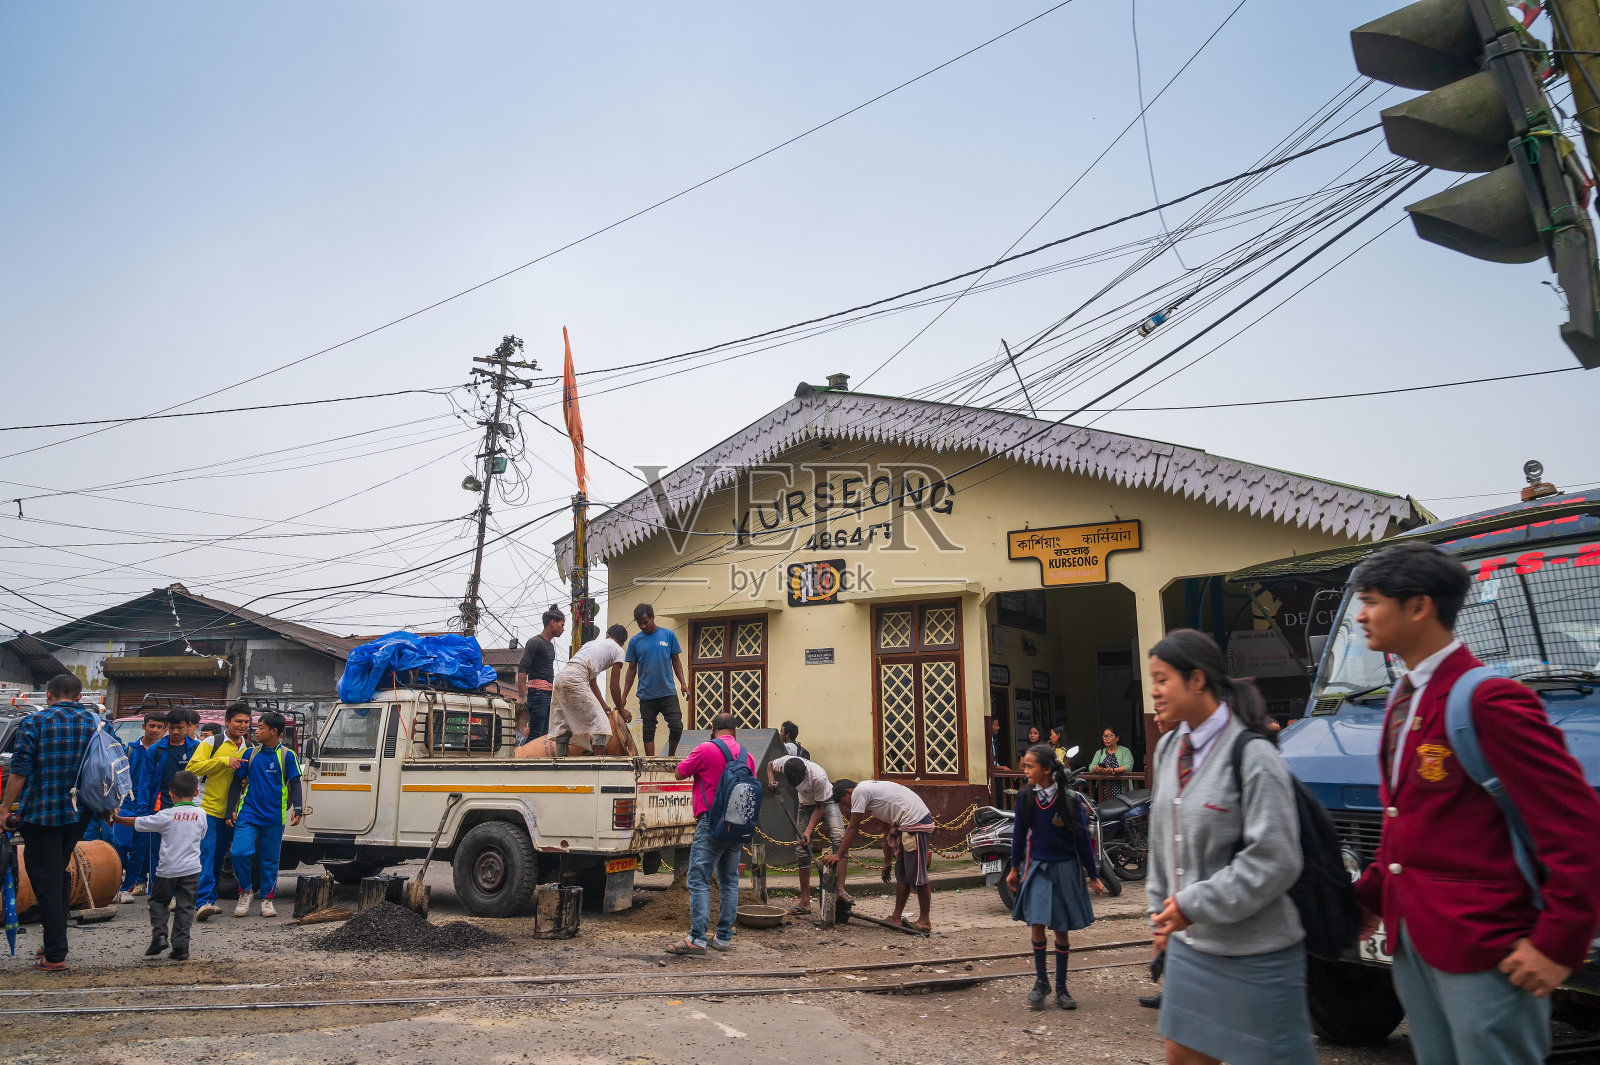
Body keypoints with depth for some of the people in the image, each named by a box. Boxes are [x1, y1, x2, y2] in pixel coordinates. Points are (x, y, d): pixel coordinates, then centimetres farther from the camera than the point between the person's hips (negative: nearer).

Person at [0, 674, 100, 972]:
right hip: (78, 813, 5)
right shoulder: (95, 722, 5)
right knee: (60, 875, 19)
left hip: (41, 813, -4)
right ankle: (55, 944, 26)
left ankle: (55, 956, -1)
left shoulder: (34, 722, -7)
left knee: (46, 881, -1)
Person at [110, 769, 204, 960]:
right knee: (185, 907, 7)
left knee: (158, 901, 21)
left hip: (168, 869, -2)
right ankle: (180, 947, 4)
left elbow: (138, 822, 0)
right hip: (191, 869, 2)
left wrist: (116, 819, 16)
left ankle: (159, 935, 6)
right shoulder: (200, 814, -1)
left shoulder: (167, 815, -8)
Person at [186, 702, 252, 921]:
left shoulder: (250, 749, 12)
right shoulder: (212, 743, -3)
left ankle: (209, 900, 20)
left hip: (230, 813, 5)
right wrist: (223, 761, -19)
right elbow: (193, 767, -12)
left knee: (218, 858, 11)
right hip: (208, 808, -5)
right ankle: (204, 902, -17)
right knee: (207, 854, -13)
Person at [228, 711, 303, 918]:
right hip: (248, 813, 2)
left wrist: (297, 809, -10)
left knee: (270, 859, 5)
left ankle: (267, 900, 17)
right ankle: (245, 891, 10)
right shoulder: (250, 753, 7)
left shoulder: (287, 755, -2)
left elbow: (295, 784, 0)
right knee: (238, 852, -12)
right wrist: (232, 808, 7)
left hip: (274, 816, -2)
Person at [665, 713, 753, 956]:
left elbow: (680, 773, 1)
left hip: (711, 824, -6)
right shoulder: (746, 755, 9)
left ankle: (696, 939, -10)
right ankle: (724, 937, 16)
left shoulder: (706, 749, -8)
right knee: (729, 881, 13)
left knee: (699, 881, -5)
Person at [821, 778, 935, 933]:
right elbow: (887, 829, 24)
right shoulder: (869, 788, 22)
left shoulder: (858, 792, -7)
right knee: (902, 874, 14)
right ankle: (896, 918, 20)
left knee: (917, 875, -3)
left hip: (916, 824, -11)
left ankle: (925, 921, 5)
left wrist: (838, 855, -1)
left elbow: (853, 828, -7)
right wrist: (887, 862, 27)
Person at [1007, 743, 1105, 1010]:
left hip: (1065, 868, -2)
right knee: (1037, 924, -8)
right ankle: (1041, 982, 11)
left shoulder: (1070, 799, -14)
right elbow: (1020, 834, 7)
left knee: (1062, 930, 6)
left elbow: (1082, 838, -6)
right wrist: (1014, 868, 13)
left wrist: (1092, 877, 0)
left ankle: (1061, 987, 21)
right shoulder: (1025, 797, -5)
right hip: (1037, 867, 2)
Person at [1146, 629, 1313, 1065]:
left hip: (1255, 955, -7)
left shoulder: (1252, 754, -18)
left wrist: (1195, 905, -18)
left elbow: (1275, 860, -20)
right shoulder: (1170, 750, 6)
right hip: (1190, 944, 7)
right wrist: (1163, 910, 15)